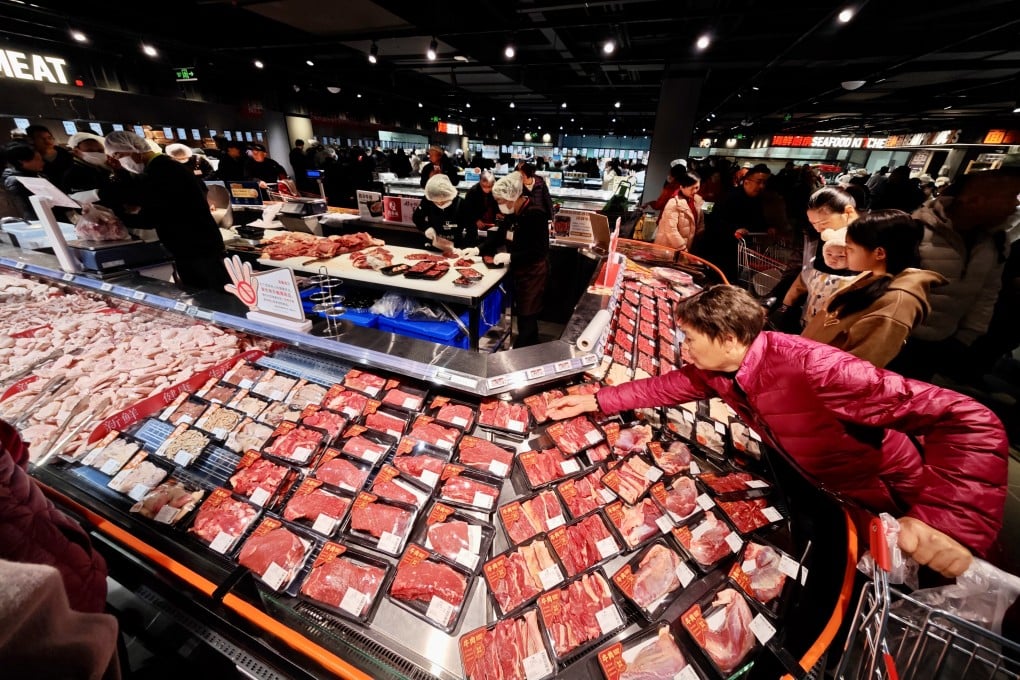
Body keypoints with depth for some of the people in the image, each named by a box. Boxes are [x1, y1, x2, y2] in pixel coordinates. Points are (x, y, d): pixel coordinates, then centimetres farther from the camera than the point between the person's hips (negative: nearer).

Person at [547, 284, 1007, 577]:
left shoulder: (811, 367, -40)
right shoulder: (716, 368, -16)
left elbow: (969, 420, -37)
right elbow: (665, 387, -4)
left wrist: (947, 522, -48)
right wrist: (596, 401, -10)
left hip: (887, 505, -6)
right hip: (814, 488, 6)